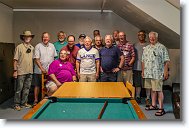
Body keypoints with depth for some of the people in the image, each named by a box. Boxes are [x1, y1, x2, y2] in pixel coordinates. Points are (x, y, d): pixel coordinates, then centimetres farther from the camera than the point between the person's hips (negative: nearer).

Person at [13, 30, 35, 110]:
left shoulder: (32, 48, 10)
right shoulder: (19, 47, -5)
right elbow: (15, 60, -7)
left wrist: (32, 70, 10)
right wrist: (15, 70, -12)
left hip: (30, 72, 5)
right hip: (21, 72, -5)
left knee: (27, 88, 12)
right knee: (19, 88, 0)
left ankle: (24, 102, 24)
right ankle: (17, 104, 12)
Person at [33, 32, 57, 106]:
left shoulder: (52, 46, 9)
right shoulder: (38, 46, -5)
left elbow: (55, 57, 15)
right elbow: (36, 59, -10)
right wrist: (42, 69, -18)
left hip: (50, 71, 3)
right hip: (39, 71, -3)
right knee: (37, 86, 6)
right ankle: (36, 100, 17)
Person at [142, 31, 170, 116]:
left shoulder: (162, 47, -3)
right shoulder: (146, 48, 14)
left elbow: (166, 61, -7)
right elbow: (143, 60, 19)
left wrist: (166, 71, -13)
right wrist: (143, 70, 15)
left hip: (158, 73, -6)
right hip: (148, 73, 6)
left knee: (159, 90, -4)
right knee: (153, 89, 15)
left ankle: (161, 108, 4)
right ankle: (153, 105, 26)